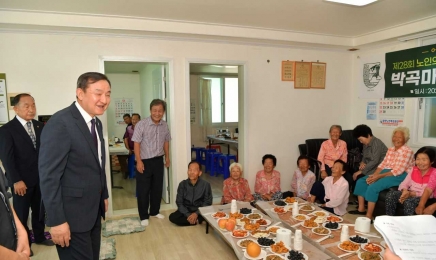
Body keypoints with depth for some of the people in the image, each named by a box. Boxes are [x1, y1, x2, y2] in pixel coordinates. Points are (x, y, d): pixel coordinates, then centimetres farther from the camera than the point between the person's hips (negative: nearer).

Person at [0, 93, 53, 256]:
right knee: (21, 213, 12)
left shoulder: (40, 127, 5)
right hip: (22, 181, -4)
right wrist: (16, 181, -16)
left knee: (39, 210, 16)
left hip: (40, 178, 4)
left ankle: (39, 237, 35)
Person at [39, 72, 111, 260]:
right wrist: (56, 221, -20)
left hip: (93, 210, 8)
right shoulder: (60, 123, -20)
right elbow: (49, 176, -21)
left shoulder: (96, 123, 7)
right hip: (71, 214, -8)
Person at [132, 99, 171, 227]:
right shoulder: (141, 124, -15)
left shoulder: (164, 125, 2)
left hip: (158, 160, 5)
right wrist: (139, 161, -17)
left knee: (157, 187, 14)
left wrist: (167, 157, 16)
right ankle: (144, 216, 17)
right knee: (143, 189, 4)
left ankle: (154, 212, 31)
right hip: (145, 161, -5)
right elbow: (136, 143, -14)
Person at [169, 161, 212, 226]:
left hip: (200, 211, -3)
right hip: (186, 211, 3)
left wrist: (196, 213, -21)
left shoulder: (206, 185, -12)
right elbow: (179, 203, -6)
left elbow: (207, 203, -9)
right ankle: (197, 221, -15)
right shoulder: (182, 184, -8)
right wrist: (188, 215, -20)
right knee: (172, 217, -24)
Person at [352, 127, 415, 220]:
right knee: (361, 181, -5)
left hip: (400, 176, -8)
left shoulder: (407, 151, -11)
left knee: (373, 187, -29)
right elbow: (383, 164, 9)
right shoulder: (390, 149, 14)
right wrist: (374, 175, -10)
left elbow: (398, 171, -19)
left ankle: (369, 216, -22)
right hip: (386, 172, 9)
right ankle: (361, 209, 2)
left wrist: (379, 176, -22)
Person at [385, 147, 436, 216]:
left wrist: (411, 194, -24)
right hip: (409, 194, 6)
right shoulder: (414, 169, 9)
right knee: (390, 194, -20)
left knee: (409, 201, -37)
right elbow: (404, 183, 7)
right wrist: (405, 191, -17)